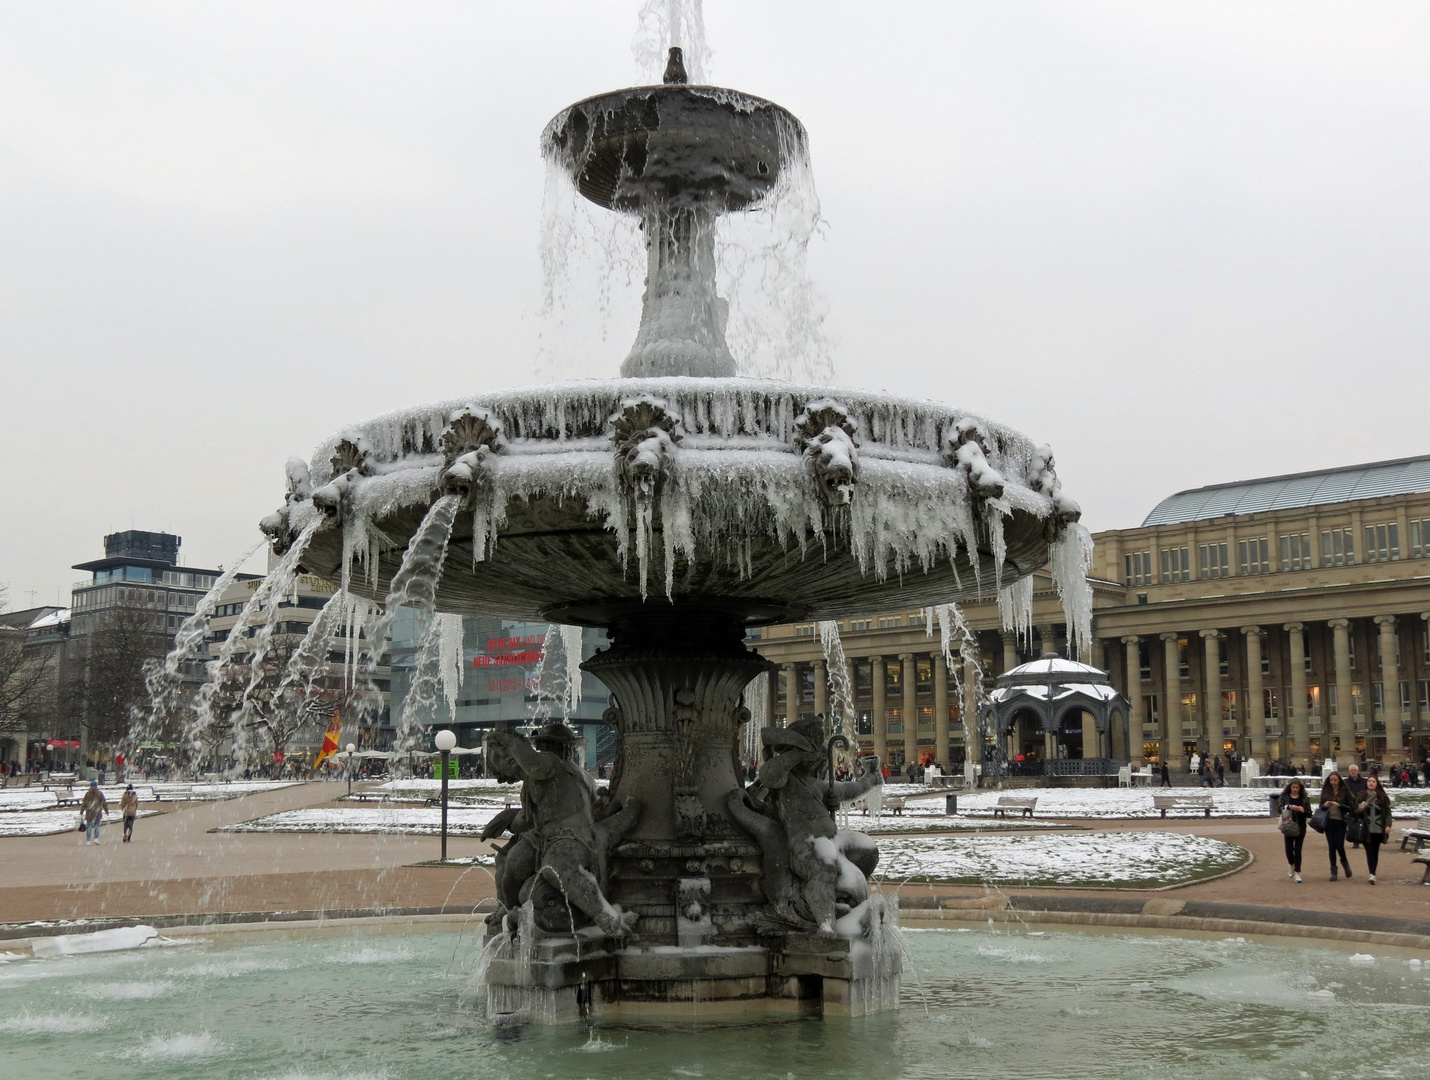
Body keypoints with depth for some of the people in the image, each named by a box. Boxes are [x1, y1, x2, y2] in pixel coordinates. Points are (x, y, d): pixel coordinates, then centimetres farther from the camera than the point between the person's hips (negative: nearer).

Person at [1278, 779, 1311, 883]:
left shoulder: (1304, 799, 5)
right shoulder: (1284, 797, 3)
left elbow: (1309, 814, 4)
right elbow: (1279, 807, -12)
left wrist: (1303, 810, -18)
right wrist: (1289, 807, -29)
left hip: (1300, 827, 0)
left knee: (1298, 850, -3)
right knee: (1289, 849, 2)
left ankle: (1297, 873, 1)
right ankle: (1292, 866, 32)